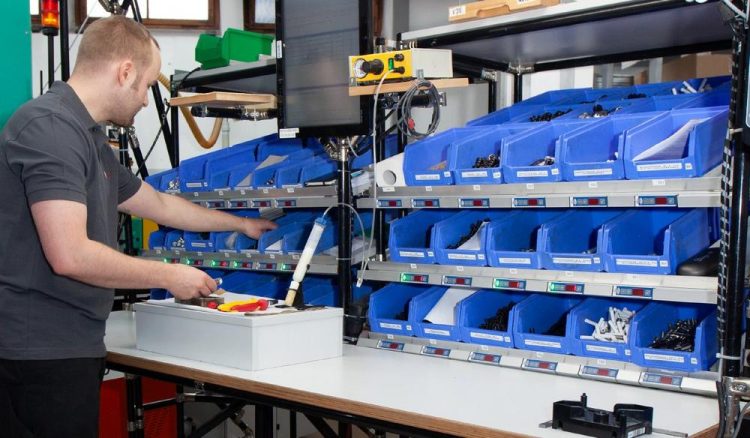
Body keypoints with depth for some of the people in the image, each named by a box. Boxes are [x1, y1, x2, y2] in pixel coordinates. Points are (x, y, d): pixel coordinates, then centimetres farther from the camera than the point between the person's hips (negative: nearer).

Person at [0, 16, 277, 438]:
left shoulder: (87, 136, 14)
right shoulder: (51, 127, -17)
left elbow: (159, 204, 27)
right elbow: (70, 255, -25)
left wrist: (241, 224, 35)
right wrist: (169, 276, -12)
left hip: (68, 345, 9)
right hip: (43, 350, -9)